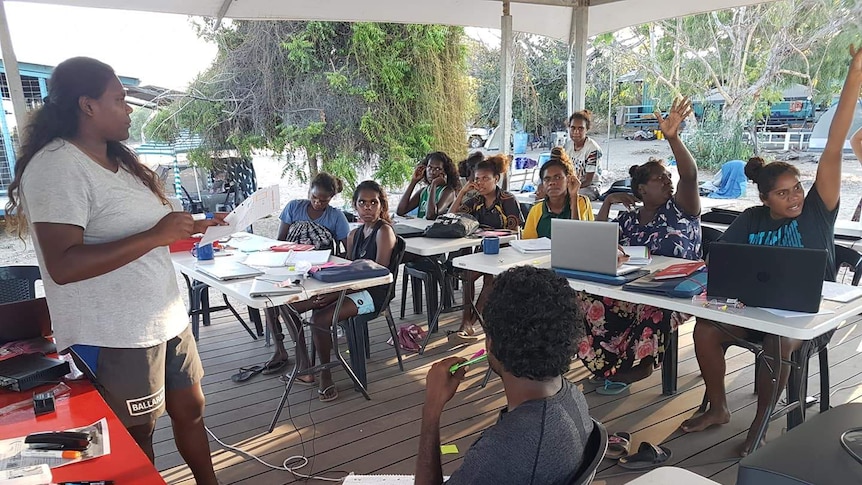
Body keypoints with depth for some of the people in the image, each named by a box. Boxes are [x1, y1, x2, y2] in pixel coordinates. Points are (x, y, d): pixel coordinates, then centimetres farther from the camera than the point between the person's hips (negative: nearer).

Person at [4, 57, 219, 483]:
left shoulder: (118, 160, 12)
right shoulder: (56, 166, -18)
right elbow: (63, 265, -28)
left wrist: (193, 227, 13)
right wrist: (155, 235, -28)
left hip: (167, 318, 9)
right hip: (114, 336, -9)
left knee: (190, 408, 20)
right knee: (135, 440, 10)